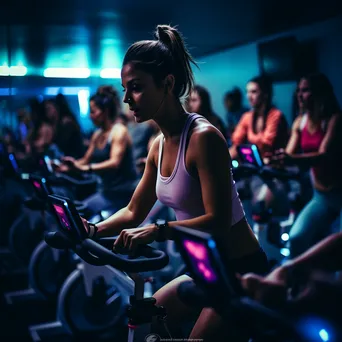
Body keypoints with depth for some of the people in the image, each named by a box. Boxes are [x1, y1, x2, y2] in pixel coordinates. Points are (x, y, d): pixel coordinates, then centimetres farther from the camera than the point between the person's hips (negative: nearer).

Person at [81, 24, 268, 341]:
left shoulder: (203, 137, -24)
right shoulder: (159, 146, 2)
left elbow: (217, 222, -28)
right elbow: (134, 212, 10)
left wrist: (157, 231, -37)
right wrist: (93, 230, -4)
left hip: (242, 270, -8)